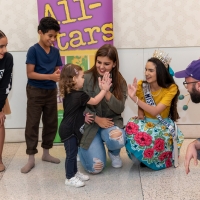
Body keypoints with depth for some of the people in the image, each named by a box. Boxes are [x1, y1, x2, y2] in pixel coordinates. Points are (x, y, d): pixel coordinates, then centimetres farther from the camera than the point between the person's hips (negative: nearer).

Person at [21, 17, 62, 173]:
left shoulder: (55, 51, 5)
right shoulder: (33, 50, -11)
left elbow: (56, 70, 9)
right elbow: (30, 74, -15)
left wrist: (58, 75, -14)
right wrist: (50, 76, -23)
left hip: (51, 91, 6)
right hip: (35, 91, -6)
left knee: (51, 123, 12)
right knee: (32, 124, 0)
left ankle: (46, 153, 28)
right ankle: (31, 158, 7)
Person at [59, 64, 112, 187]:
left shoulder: (69, 94, 7)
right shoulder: (79, 95, -22)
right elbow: (95, 101, -12)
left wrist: (83, 117, 12)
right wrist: (104, 90, -7)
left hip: (70, 129, 10)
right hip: (69, 130, -10)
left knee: (73, 152, 20)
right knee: (71, 154, 0)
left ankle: (74, 172, 32)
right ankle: (70, 178, 10)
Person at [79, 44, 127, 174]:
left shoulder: (120, 82, -2)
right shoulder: (87, 78, -11)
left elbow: (120, 109, -11)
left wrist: (107, 91, -26)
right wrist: (97, 119, -19)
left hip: (111, 121, 2)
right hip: (90, 124, -1)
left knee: (118, 140, -36)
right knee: (95, 168, -15)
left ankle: (114, 153, 6)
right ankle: (82, 148, 22)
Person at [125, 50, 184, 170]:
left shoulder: (171, 88, -18)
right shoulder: (141, 85, -10)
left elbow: (155, 111, -29)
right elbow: (141, 108, 3)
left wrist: (134, 98, -38)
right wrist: (140, 115, -22)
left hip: (163, 124, -3)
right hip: (146, 122, 3)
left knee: (154, 137, -37)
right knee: (132, 128, -32)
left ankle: (152, 159, -1)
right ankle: (145, 157, -5)